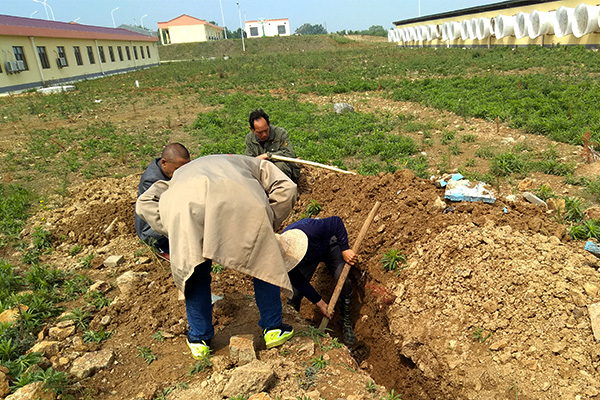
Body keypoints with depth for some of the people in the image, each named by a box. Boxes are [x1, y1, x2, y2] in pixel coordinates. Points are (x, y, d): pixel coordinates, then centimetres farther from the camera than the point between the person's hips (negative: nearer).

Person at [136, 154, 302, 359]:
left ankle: (199, 339, 36)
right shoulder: (254, 164, 40)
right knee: (264, 263, 21)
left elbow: (145, 203, 28)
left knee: (195, 272, 23)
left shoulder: (182, 173, 44)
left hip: (183, 202, 2)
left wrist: (176, 234, 24)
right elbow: (285, 188, 21)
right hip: (240, 198, -1)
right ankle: (273, 328, 33)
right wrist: (267, 226, 26)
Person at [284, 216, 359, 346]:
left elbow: (337, 222, -32)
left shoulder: (309, 229, -46)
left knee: (344, 282, -21)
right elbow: (298, 282, -19)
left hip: (329, 247, -1)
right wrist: (319, 302, -17)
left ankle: (346, 324, 3)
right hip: (308, 258, 2)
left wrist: (345, 249, -33)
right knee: (294, 294, -13)